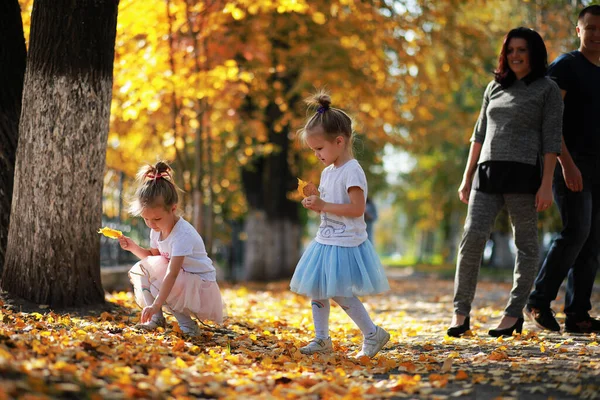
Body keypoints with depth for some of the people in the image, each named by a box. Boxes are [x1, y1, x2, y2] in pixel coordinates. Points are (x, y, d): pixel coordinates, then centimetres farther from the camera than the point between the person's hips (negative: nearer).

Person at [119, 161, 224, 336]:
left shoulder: (182, 234, -28)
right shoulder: (158, 229, -2)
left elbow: (172, 273, -36)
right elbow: (152, 256, 13)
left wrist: (156, 305, -42)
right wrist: (133, 247, -7)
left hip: (201, 286, -8)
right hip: (180, 281, 8)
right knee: (139, 270, -5)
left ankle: (187, 324, -18)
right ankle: (156, 319, -8)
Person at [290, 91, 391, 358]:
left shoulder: (352, 171, -16)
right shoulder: (327, 172, 12)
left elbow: (357, 209, -23)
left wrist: (324, 205, -22)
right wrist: (315, 205, 0)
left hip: (345, 244, -9)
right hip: (325, 242, 9)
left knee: (340, 293, -9)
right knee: (316, 291, 10)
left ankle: (373, 334, 4)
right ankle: (322, 339, 20)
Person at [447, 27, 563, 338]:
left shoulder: (547, 89, 3)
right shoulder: (495, 88, 18)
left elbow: (551, 140, -4)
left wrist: (546, 184, -13)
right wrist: (467, 178, 15)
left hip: (524, 173, -4)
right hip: (487, 172, 4)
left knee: (526, 242, 1)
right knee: (473, 236, -9)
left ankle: (514, 313, 8)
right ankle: (461, 312, -5)